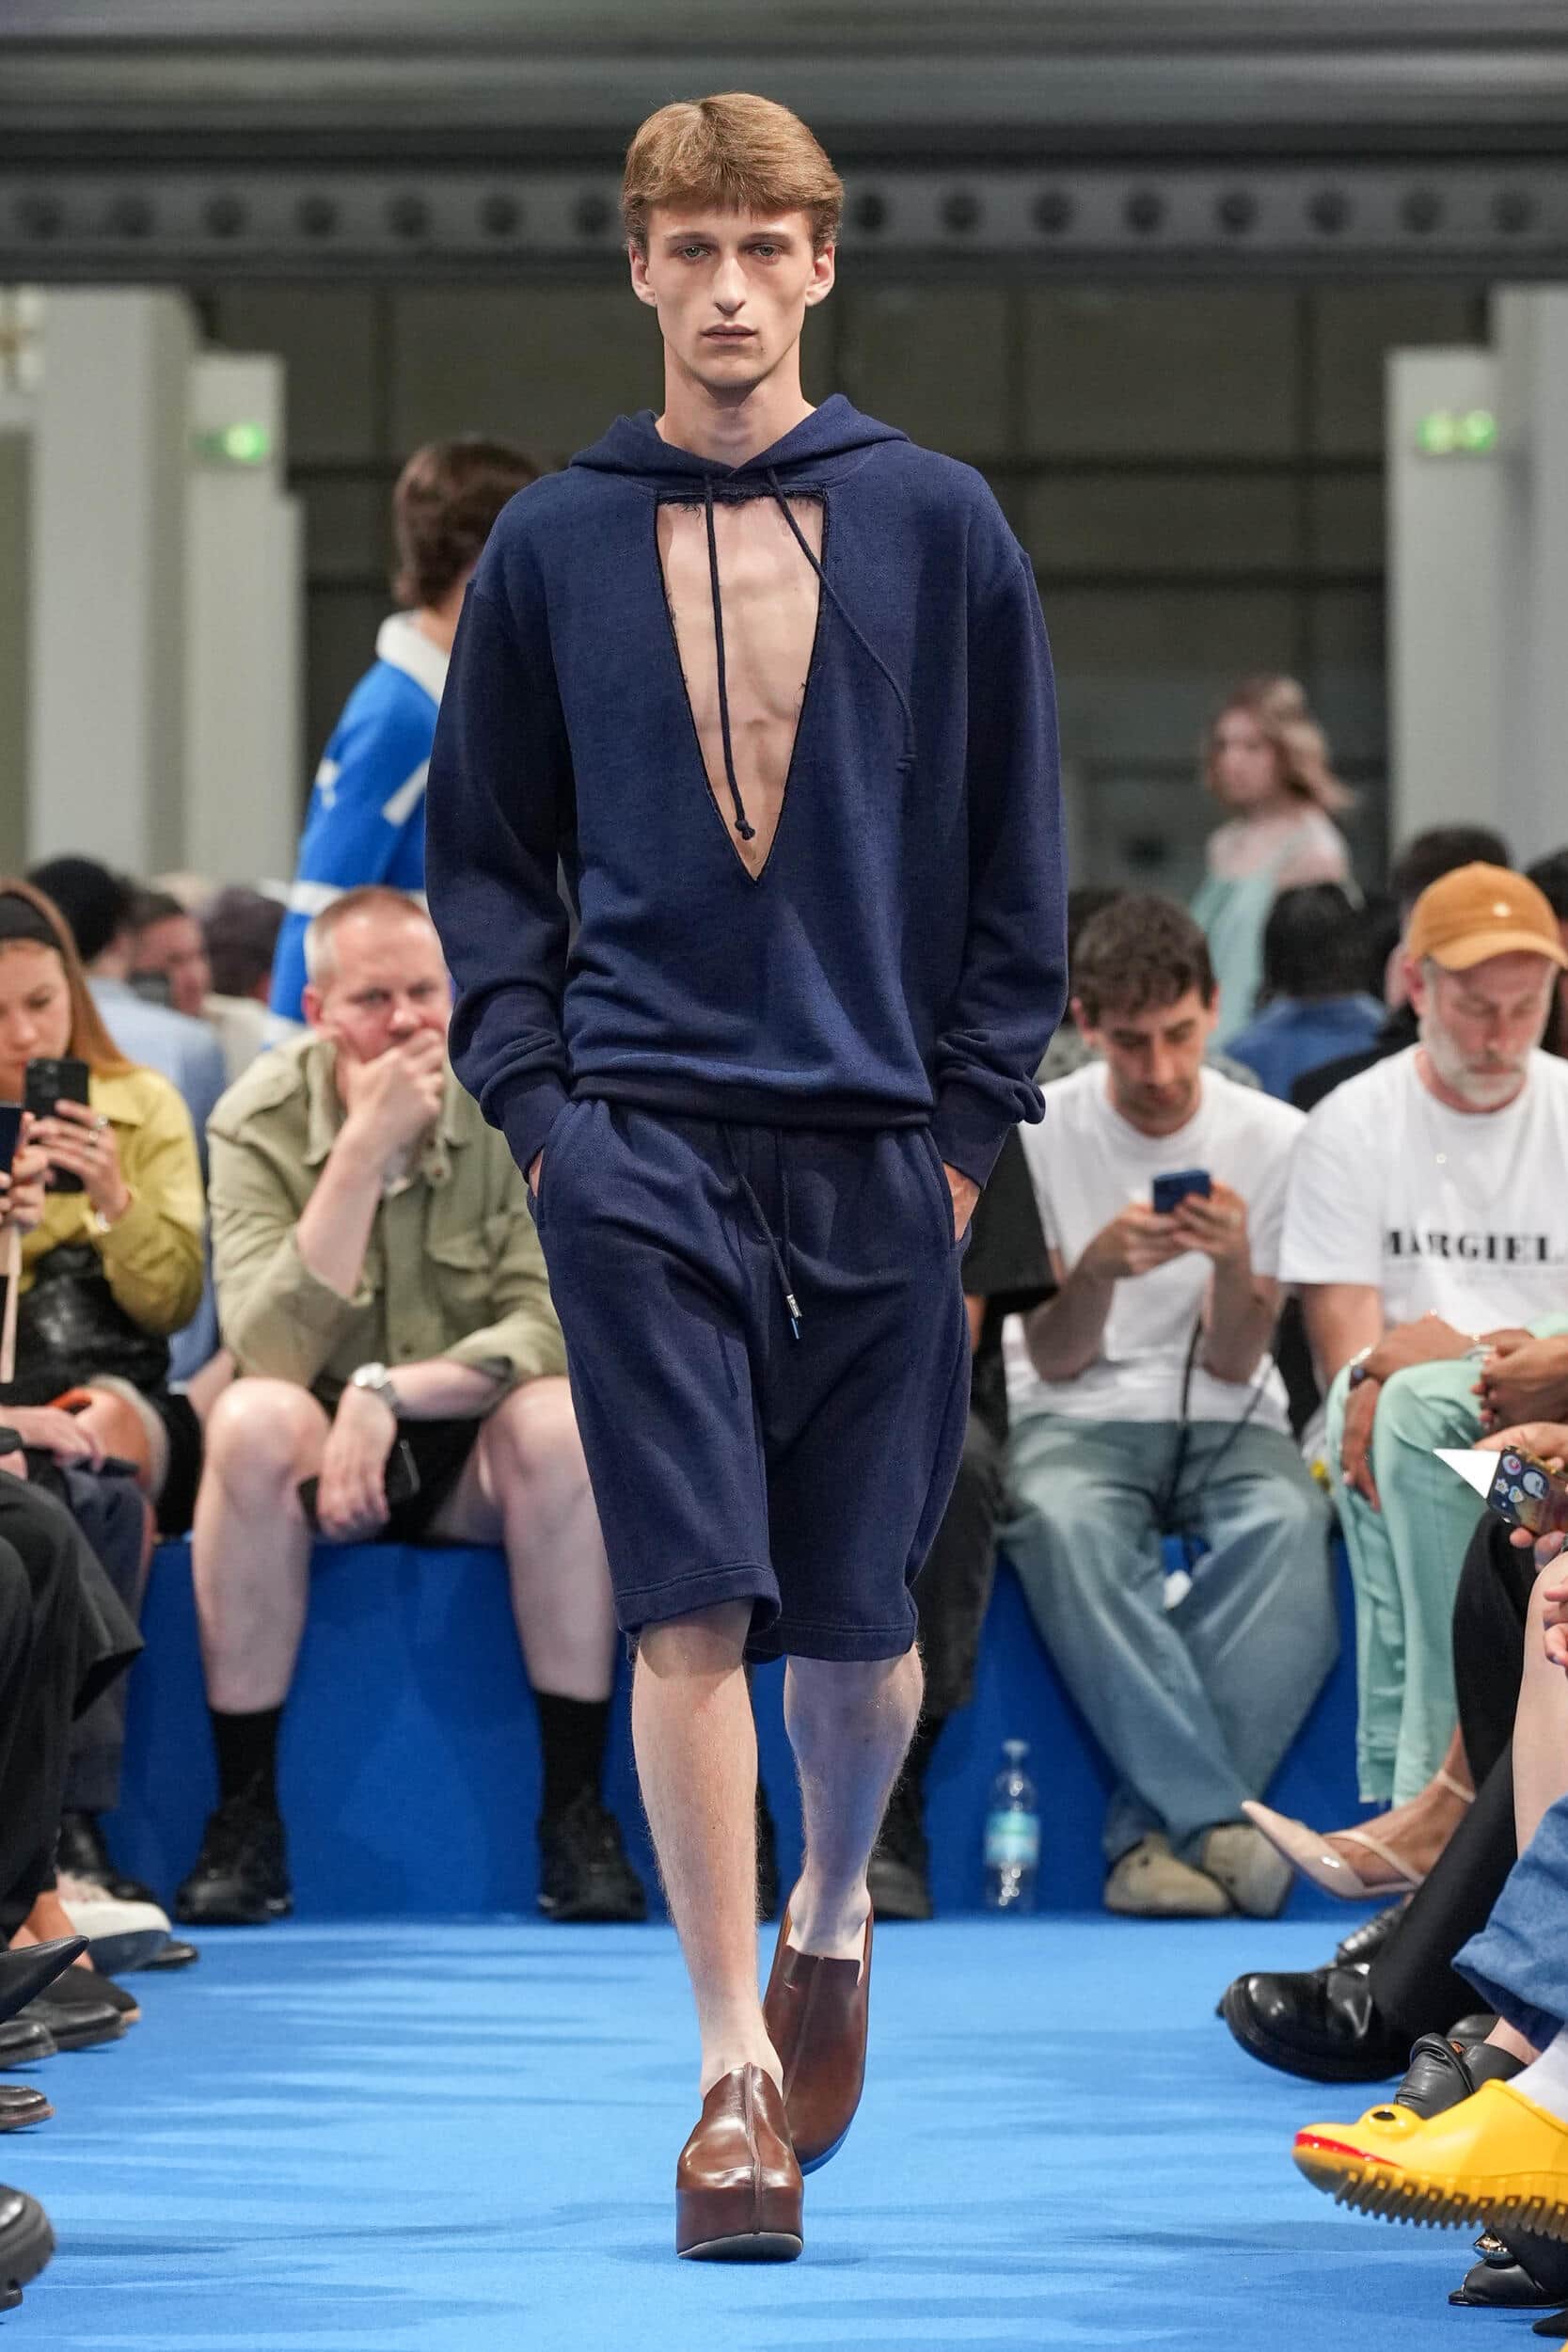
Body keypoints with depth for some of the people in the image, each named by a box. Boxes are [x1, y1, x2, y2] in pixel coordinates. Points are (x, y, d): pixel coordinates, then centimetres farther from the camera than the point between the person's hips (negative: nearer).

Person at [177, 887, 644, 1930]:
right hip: (322, 1447, 0)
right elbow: (272, 1351, -25)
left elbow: (556, 1326, -19)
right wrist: (362, 1150, -30)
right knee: (253, 1421, -32)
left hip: (479, 1453, 0)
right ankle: (245, 1814, -24)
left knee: (557, 1418, -32)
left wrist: (390, 1393, -30)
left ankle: (578, 1806, -24)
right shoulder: (260, 1122, -12)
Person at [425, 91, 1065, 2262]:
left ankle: (831, 1918, 35)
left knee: (858, 1625, 6)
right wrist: (535, 1088, 0)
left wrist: (972, 1117, 2)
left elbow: (1018, 854, 8)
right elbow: (480, 845, 12)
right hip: (640, 1141, -1)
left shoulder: (939, 528, 5)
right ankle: (734, 2068, -7)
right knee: (694, 1604, -11)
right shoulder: (552, 548, 7)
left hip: (884, 1148, 1)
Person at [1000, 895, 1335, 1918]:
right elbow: (1056, 1361, -2)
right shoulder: (1035, 1134, -1)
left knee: (1289, 1524, -36)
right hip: (1078, 1419, -1)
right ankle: (1220, 1823, -41)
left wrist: (1235, 1262, -21)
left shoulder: (1276, 1140, 0)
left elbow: (1232, 1366, -1)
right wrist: (1099, 1266, -23)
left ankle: (1159, 1830, -37)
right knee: (1066, 1524, -38)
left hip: (1226, 1423, 1)